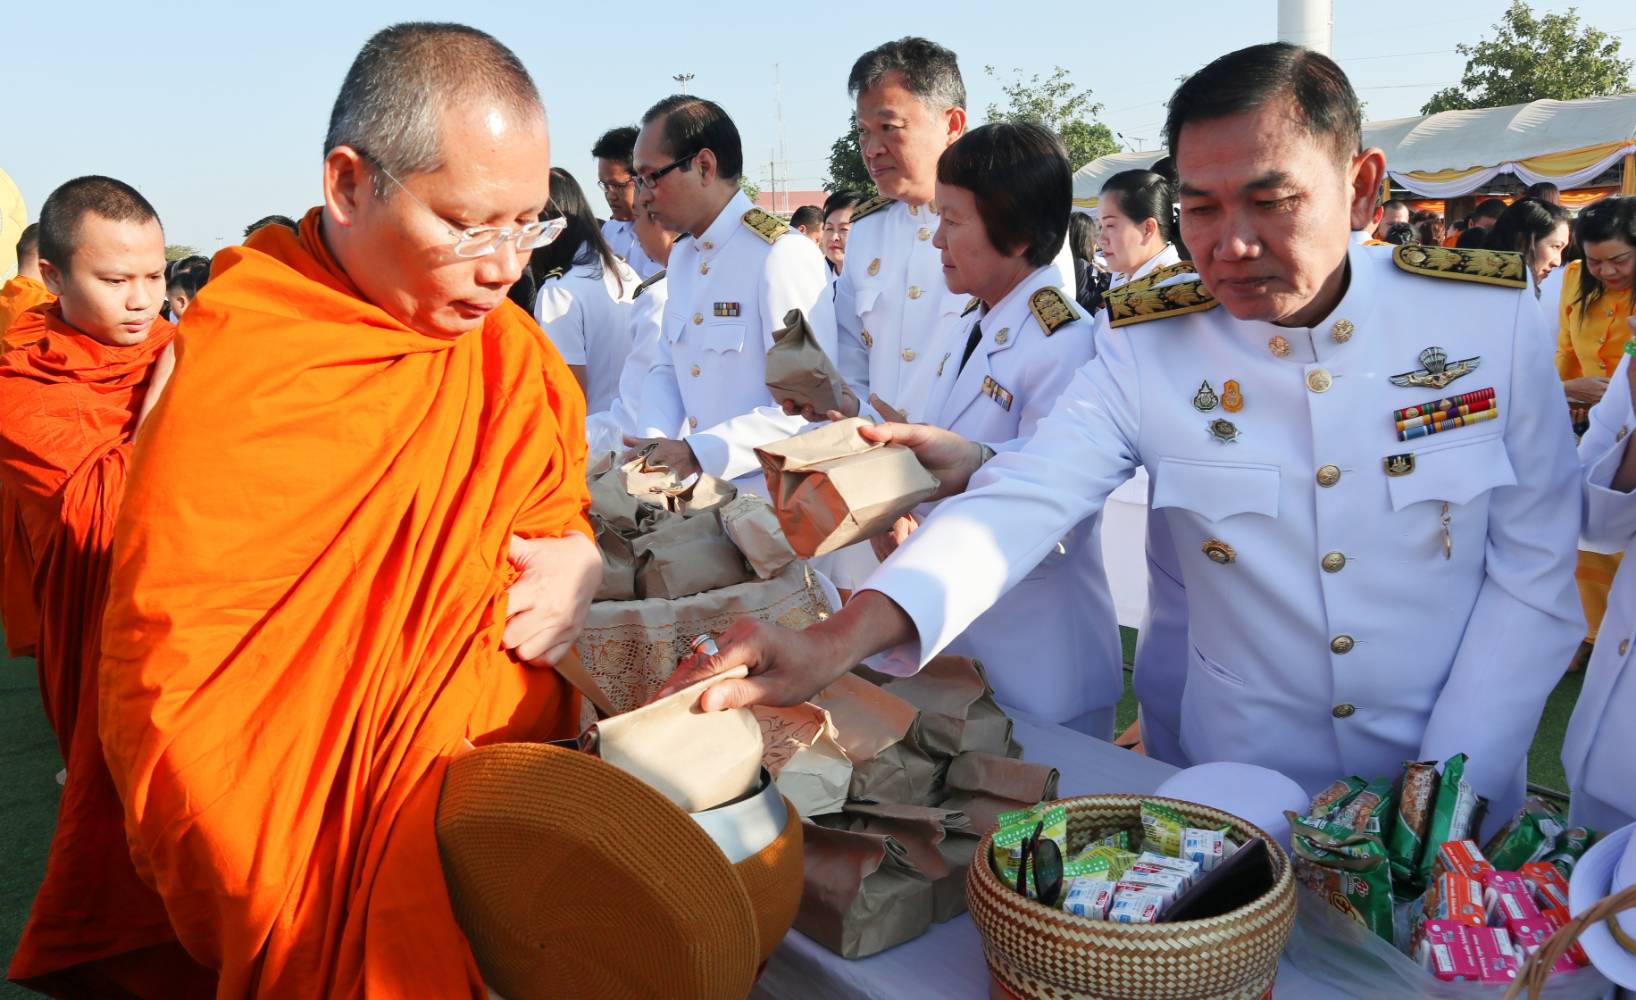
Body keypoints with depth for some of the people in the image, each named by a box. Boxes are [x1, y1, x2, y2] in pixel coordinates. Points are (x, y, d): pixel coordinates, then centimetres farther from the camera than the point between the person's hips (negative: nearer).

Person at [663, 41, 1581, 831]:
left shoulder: (1494, 319, -12)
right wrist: (838, 642, -40)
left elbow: (1535, 577, -7)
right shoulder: (1149, 347, -13)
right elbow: (1024, 502, -25)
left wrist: (1447, 786, -14)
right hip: (1244, 801, 0)